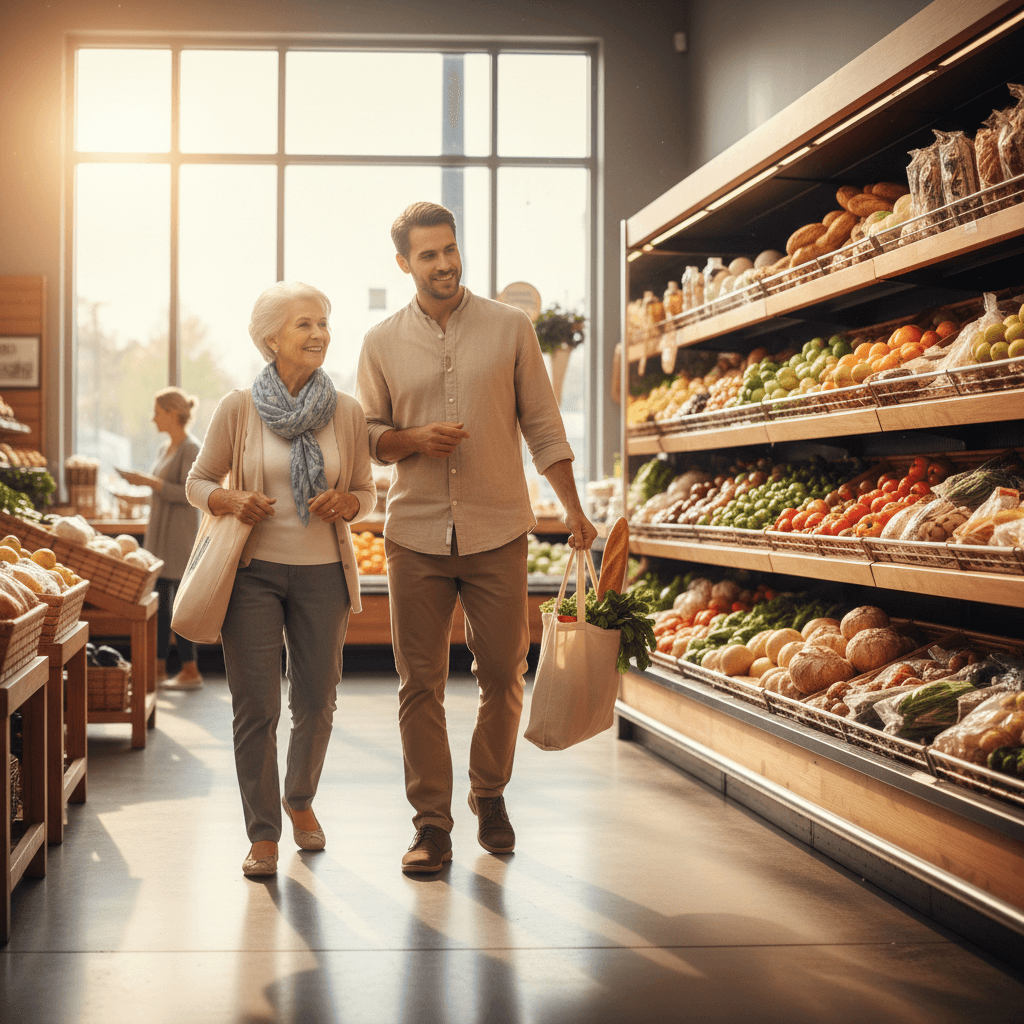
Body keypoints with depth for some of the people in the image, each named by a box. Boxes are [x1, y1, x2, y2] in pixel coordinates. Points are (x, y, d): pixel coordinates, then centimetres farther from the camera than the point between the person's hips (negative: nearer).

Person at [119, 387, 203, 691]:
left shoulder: (191, 450, -12)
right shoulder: (166, 448, 15)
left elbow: (189, 493, -19)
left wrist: (151, 482, -20)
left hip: (179, 535, -9)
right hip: (160, 534, 9)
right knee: (160, 602, 10)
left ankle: (190, 671, -1)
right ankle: (159, 668, 15)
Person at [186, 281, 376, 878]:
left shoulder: (348, 413, 0)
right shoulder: (239, 408, -5)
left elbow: (366, 493, 9)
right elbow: (198, 482, 4)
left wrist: (346, 503, -13)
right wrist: (232, 502, -17)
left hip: (322, 572, 2)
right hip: (254, 570, -2)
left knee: (317, 703, 10)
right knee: (256, 709, -2)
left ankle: (301, 799, 38)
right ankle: (263, 834, 13)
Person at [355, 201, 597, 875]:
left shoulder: (511, 328, 3)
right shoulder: (382, 343, 5)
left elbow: (543, 426, 6)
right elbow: (368, 436, 11)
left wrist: (574, 510, 4)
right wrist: (414, 439, -10)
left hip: (499, 533, 0)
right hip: (416, 535, 1)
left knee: (504, 675, 6)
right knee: (421, 683, 2)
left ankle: (490, 796, 28)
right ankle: (432, 824, 11)